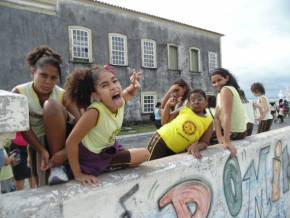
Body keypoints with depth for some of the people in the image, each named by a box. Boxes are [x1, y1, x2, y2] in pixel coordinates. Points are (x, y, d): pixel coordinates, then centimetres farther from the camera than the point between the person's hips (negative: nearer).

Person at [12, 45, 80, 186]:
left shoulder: (62, 95, -15)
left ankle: (58, 166, -25)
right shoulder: (19, 93, -13)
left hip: (60, 139, -1)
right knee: (44, 186, -4)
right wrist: (42, 151, -25)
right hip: (37, 143, 2)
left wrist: (66, 151, -34)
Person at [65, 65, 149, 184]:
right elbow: (71, 142, -30)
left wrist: (133, 85, -13)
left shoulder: (120, 101, -16)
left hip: (109, 152, 7)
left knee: (144, 154, 13)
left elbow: (129, 94, 10)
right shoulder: (94, 112, -36)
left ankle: (108, 169, 16)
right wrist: (78, 174, -22)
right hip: (90, 158, -6)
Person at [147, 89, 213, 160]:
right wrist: (168, 105, -5)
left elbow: (204, 142, 1)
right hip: (162, 140, -1)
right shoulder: (184, 109, 0)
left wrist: (196, 147, -19)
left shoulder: (209, 121, 1)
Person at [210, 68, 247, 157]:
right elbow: (217, 117, -3)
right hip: (235, 131, 8)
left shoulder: (226, 90, -18)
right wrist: (220, 136, -16)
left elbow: (227, 116, -27)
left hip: (234, 133, -8)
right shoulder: (220, 94, 8)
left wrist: (226, 141, -31)